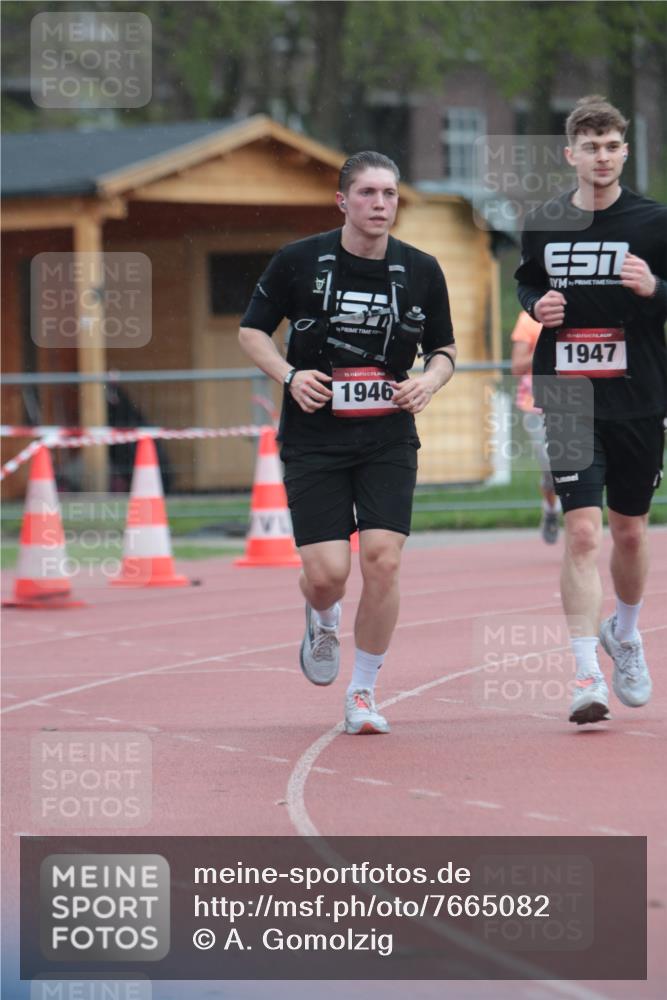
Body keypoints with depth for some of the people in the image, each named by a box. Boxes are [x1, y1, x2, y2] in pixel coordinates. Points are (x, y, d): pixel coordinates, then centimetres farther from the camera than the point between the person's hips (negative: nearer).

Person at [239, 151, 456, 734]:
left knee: (384, 559, -13)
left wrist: (429, 380, -9)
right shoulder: (299, 261, -5)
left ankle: (363, 693, 5)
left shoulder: (421, 271, 0)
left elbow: (444, 348, 13)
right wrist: (289, 375, -11)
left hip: (389, 440, 1)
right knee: (327, 572, -10)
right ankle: (322, 622, 30)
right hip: (313, 439, -1)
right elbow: (252, 330, 6)